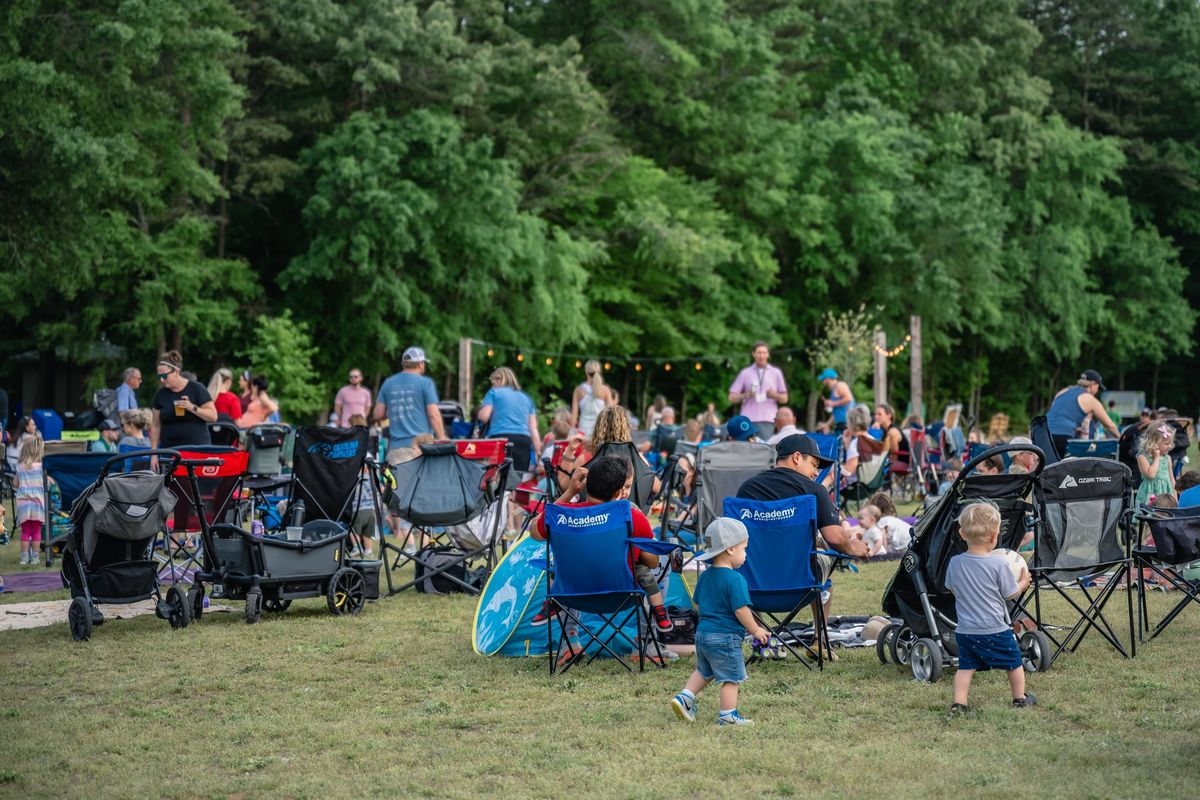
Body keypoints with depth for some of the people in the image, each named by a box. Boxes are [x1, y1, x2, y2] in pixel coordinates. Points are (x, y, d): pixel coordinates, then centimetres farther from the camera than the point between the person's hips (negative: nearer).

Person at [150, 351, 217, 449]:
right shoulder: (161, 394, 9)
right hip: (169, 449, 3)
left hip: (197, 448, -3)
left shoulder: (196, 389, -1)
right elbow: (155, 426, 12)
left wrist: (192, 408, -17)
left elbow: (213, 416, -4)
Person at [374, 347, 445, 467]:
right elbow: (433, 414, -6)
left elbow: (378, 414, 11)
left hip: (396, 445, 3)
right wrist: (442, 438, 0)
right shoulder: (425, 383, -2)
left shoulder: (388, 384, 10)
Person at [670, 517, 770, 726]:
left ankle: (684, 697, 17)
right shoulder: (735, 579, -18)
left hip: (703, 633, 8)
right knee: (731, 677, 3)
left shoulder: (705, 576, 7)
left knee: (704, 671, 26)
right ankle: (728, 715, 6)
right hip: (726, 637, -8)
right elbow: (741, 610, -20)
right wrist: (755, 630, -7)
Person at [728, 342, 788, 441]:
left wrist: (775, 395, -8)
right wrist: (745, 395, -12)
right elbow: (732, 397, 9)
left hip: (767, 421, 0)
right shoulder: (745, 373, 11)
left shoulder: (776, 373, 13)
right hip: (748, 419, 0)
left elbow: (784, 398, 14)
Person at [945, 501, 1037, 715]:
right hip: (995, 629, -3)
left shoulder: (954, 563, -5)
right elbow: (1010, 594, -6)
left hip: (965, 630, 3)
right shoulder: (998, 565, -17)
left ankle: (959, 702, -3)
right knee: (1014, 661, 17)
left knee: (966, 666, 10)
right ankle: (1020, 698, 32)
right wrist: (1023, 582, 14)